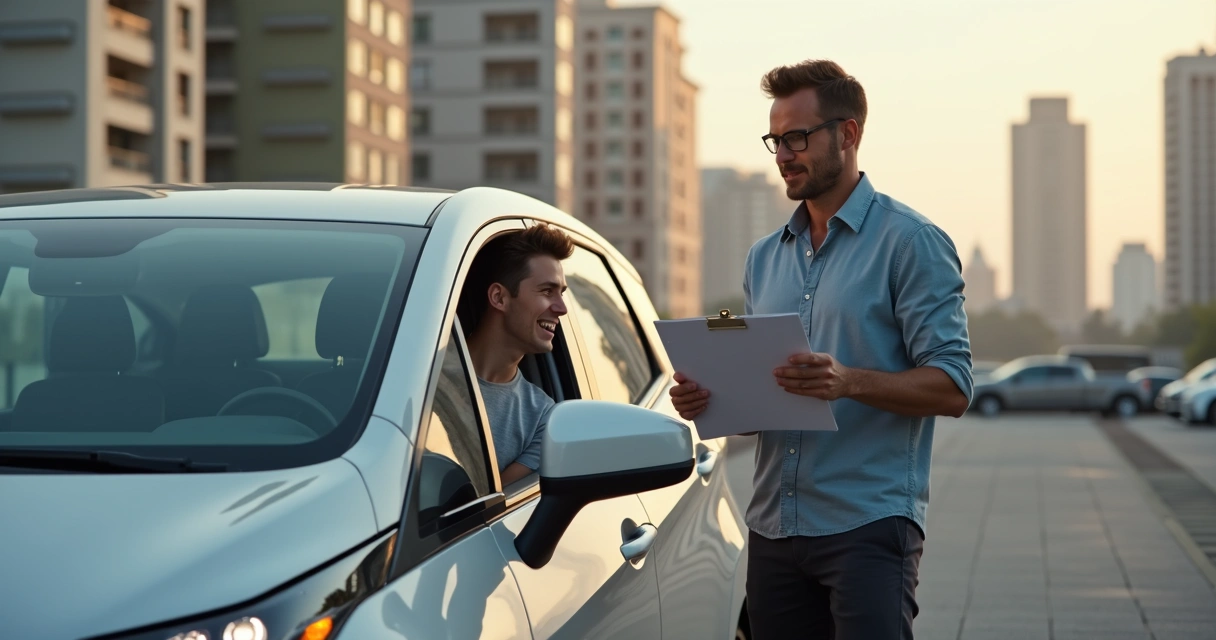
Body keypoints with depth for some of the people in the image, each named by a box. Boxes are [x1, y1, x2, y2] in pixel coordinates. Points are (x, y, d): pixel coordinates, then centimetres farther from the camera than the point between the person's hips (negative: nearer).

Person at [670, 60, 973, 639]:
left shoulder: (910, 242, -3)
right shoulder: (764, 258, 17)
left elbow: (952, 388, -10)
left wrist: (850, 381, -25)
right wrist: (707, 397, 0)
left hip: (867, 525, -6)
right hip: (773, 526, 6)